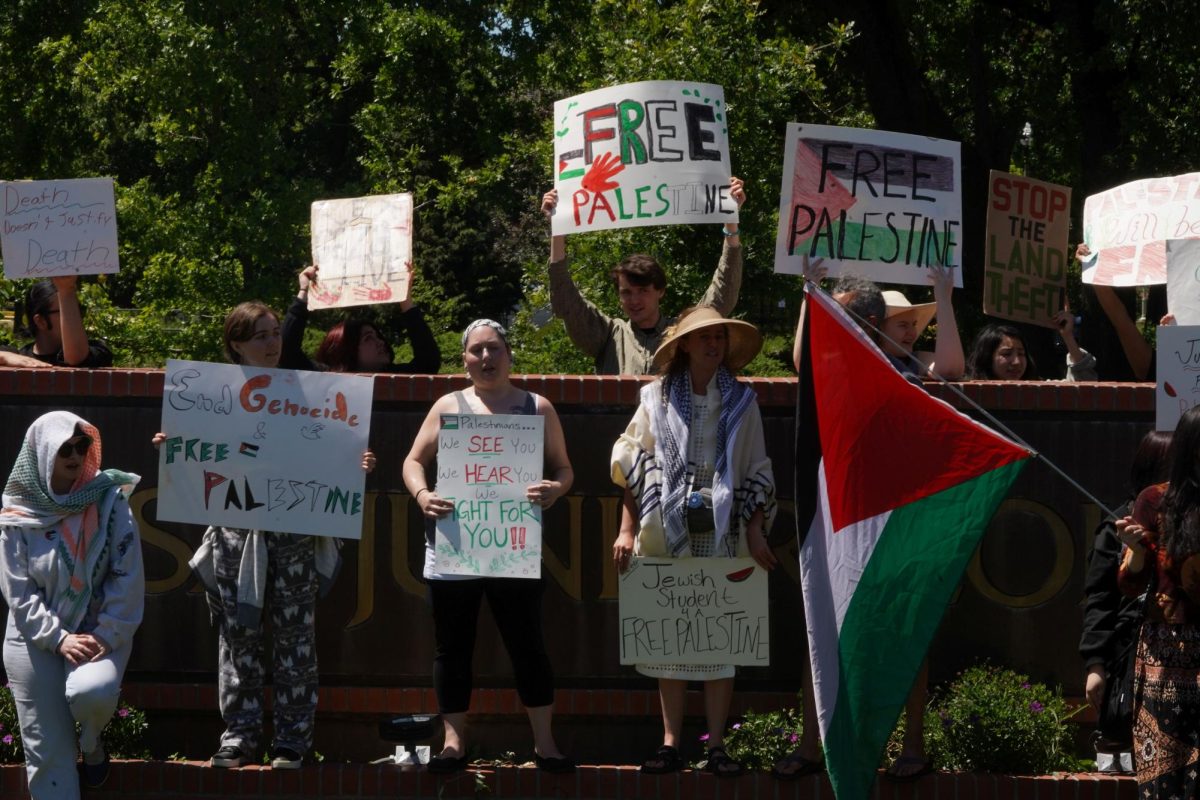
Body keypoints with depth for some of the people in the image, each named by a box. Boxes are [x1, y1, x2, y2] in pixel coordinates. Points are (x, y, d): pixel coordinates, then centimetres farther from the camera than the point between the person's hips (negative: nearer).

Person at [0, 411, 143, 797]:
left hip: (100, 633, -1)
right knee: (48, 752, -3)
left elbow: (128, 578, -6)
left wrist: (107, 635, -16)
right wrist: (59, 639, -16)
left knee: (91, 691, -32)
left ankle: (91, 743, 3)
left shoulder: (109, 502, -4)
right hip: (35, 640, 1)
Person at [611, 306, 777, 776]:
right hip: (667, 535, 0)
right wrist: (627, 530, -1)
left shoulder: (740, 402, 7)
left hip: (723, 535, 0)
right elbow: (633, 467, 5)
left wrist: (756, 534, -1)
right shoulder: (657, 398, 4)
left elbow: (757, 474, 7)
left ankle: (716, 746, 0)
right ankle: (670, 744, 5)